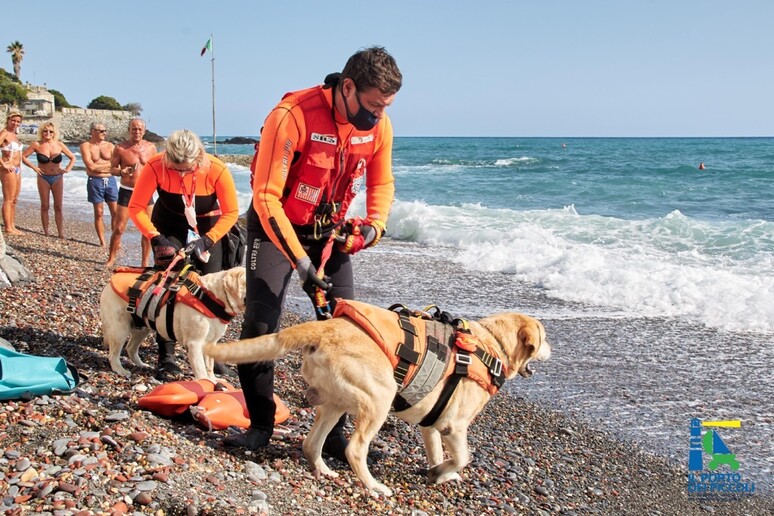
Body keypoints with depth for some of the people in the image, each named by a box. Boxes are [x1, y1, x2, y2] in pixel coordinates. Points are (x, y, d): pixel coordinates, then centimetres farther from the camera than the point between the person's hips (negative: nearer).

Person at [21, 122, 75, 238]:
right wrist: (34, 167, -7)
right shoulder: (37, 145, -5)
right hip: (43, 178, -1)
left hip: (57, 178, 1)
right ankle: (46, 233, 9)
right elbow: (23, 156, -1)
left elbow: (72, 158, 9)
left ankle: (61, 233, 2)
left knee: (58, 207, 1)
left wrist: (67, 169, -3)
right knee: (44, 206, 4)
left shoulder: (59, 145, -1)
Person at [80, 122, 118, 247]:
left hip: (110, 180, 3)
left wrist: (99, 165, -9)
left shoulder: (109, 145, 9)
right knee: (99, 213, 3)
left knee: (115, 212, -1)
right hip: (95, 181, -3)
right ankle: (102, 242, 10)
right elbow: (91, 166, -11)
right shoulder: (86, 146, -1)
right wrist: (108, 164, -4)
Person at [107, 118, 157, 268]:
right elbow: (112, 168, 1)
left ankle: (145, 262, 15)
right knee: (119, 228, -4)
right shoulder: (120, 148, -4)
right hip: (126, 192, -2)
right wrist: (121, 172, -20)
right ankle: (111, 259, 9)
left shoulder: (151, 147, 3)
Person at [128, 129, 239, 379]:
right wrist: (156, 238, -29)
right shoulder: (155, 167, -28)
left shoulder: (217, 170, -29)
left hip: (207, 226, 0)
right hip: (169, 225, 0)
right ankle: (166, 356, -3)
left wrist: (206, 240, -27)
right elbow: (136, 207, -19)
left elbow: (231, 212, -18)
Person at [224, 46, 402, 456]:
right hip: (276, 226, -4)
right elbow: (266, 197, -27)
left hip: (331, 232, 5)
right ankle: (259, 426, 6)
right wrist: (300, 260, -31)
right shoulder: (292, 116, -28)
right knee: (260, 324, -12)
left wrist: (374, 225, -13)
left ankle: (333, 433, 9)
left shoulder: (379, 125, -11)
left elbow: (381, 183, 7)